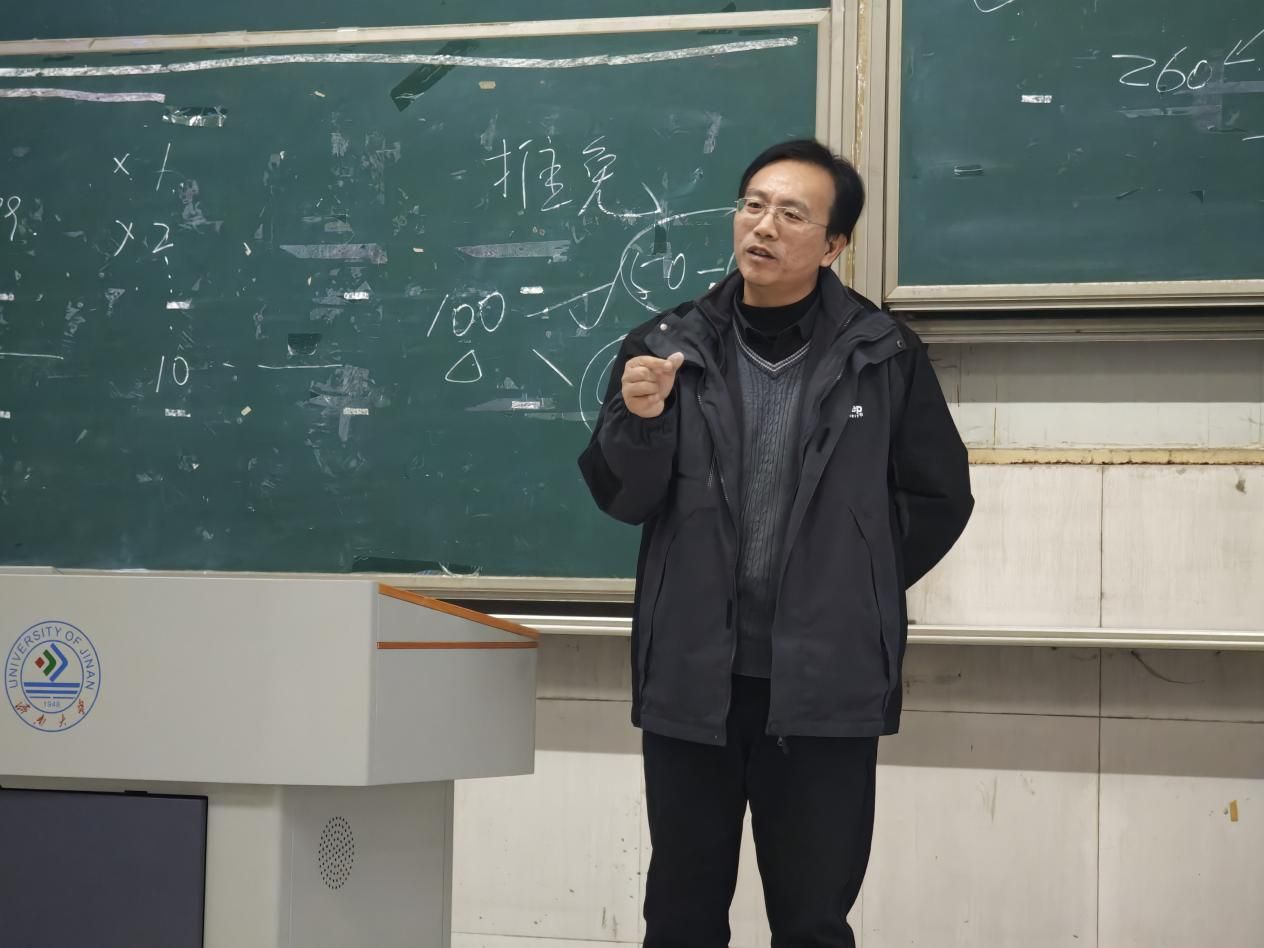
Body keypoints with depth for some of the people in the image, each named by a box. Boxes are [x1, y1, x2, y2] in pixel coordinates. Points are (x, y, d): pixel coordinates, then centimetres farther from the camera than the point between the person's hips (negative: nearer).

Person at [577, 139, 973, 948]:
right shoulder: (668, 346, 2)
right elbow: (623, 498, -1)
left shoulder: (883, 356, -2)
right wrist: (641, 419, -20)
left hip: (826, 683, -1)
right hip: (692, 677, 2)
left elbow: (939, 497, 5)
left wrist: (854, 589, 2)